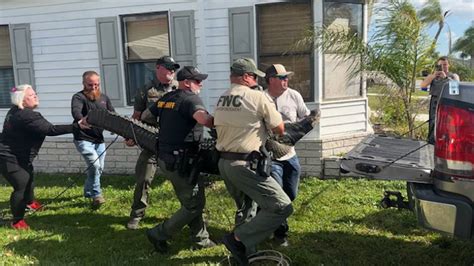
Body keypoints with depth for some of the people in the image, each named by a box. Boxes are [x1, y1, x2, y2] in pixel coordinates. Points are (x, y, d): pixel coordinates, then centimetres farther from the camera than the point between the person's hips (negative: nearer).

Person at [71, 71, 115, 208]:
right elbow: (76, 112, -32)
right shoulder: (79, 97, -11)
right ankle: (96, 195, -1)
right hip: (83, 139, -6)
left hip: (99, 140, 7)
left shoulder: (104, 98, 9)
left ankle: (88, 192, 35)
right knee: (94, 165, -18)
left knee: (99, 168, 12)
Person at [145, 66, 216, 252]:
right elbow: (203, 118, -35)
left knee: (190, 200, 18)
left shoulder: (166, 98, 12)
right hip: (180, 161, -9)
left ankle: (200, 239, 26)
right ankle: (159, 234, 9)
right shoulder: (190, 98, -14)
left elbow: (146, 115, 23)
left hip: (165, 158, 10)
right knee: (195, 204, 2)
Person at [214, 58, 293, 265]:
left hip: (224, 163, 9)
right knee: (282, 207, -7)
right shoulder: (258, 97, -10)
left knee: (244, 207, 26)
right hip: (245, 165, -9)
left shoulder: (221, 101, 11)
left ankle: (241, 247, 34)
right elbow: (280, 130, -3)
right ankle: (237, 239, -7)